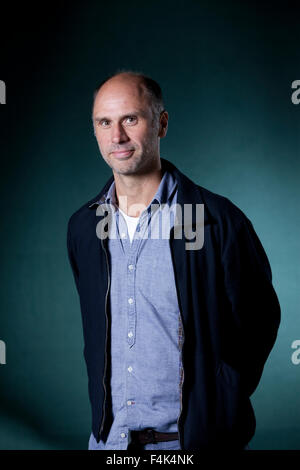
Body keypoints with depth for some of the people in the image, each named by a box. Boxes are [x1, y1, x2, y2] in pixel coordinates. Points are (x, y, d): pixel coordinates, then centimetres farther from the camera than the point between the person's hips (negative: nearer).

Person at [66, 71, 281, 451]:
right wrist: (103, 407, 9)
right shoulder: (82, 226, 1)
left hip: (196, 436, -4)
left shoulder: (219, 220, -13)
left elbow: (259, 321, -5)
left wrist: (219, 408, -7)